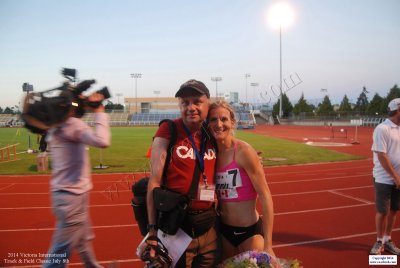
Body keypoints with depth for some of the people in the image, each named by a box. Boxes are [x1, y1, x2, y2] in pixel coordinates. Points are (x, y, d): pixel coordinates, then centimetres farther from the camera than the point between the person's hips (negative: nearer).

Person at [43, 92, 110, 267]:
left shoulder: (58, 125, 8)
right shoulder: (71, 123, -20)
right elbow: (102, 141, -33)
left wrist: (91, 110, 8)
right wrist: (99, 111, -20)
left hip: (70, 193, 10)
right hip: (71, 195, -10)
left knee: (83, 240, 26)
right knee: (61, 252, 1)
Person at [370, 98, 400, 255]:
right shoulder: (382, 129, -15)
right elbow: (381, 156, -18)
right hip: (384, 179, -6)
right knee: (382, 211, 3)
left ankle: (387, 240, 27)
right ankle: (379, 242, 19)